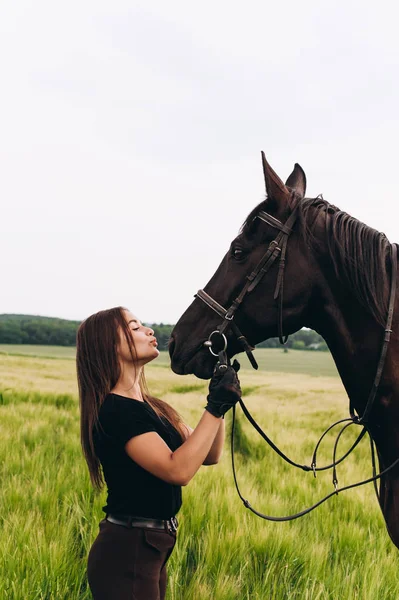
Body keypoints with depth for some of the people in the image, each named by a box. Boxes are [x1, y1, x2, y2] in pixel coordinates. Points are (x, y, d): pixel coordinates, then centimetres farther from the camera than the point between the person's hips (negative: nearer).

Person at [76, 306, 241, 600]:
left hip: (151, 548, 9)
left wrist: (220, 400, -2)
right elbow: (178, 470, -27)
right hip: (126, 554, -9)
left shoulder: (152, 406, 10)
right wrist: (215, 407, -22)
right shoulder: (114, 411, -19)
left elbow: (209, 455, 11)